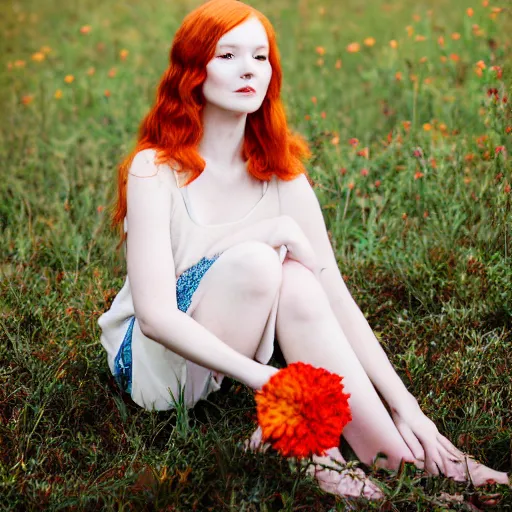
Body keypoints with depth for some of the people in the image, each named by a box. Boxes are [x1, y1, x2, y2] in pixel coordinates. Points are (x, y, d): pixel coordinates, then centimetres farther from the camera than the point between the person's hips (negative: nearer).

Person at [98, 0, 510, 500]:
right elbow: (155, 314, -28)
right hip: (152, 363, -4)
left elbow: (335, 297, -10)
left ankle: (401, 458, -30)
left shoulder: (280, 172, -5)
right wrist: (265, 378, -39)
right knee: (255, 259, -30)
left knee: (296, 282, -29)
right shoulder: (156, 169, -18)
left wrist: (404, 404, -20)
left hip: (239, 348, 4)